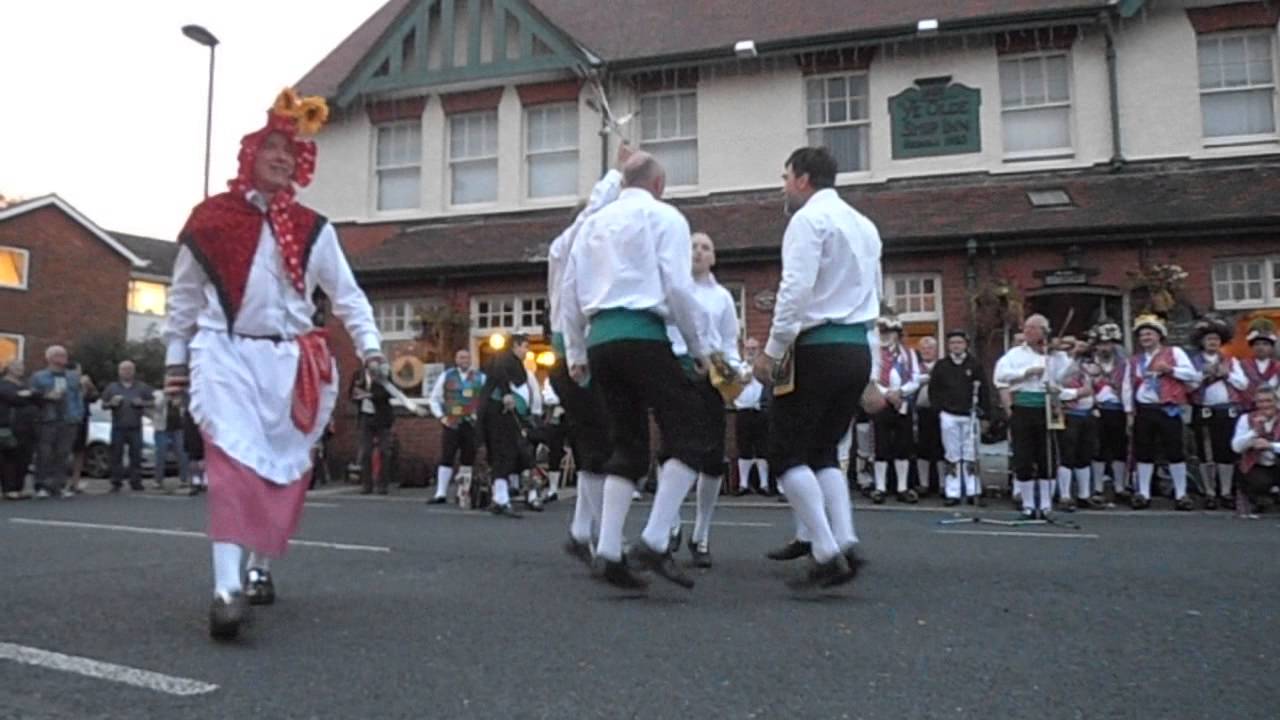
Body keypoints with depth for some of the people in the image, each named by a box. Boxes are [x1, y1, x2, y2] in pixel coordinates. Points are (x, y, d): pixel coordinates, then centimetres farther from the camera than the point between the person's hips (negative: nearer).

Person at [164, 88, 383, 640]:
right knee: (234, 461, -18)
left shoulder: (312, 229, 9)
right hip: (226, 353, -2)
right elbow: (184, 294, 12)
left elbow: (347, 295, 8)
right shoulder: (210, 218, 5)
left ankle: (261, 568, 26)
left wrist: (369, 346, -4)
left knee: (284, 469, 7)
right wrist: (176, 358, 12)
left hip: (291, 360, 3)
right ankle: (226, 587, -23)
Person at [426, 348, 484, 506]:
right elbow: (434, 398, 11)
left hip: (472, 424, 1)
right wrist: (441, 416, 0)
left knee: (468, 460, 4)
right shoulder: (446, 376, 6)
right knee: (446, 458, -3)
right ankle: (440, 493, 0)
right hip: (451, 424, -1)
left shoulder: (480, 378, 6)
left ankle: (463, 494, 13)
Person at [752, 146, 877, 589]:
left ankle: (827, 554, -8)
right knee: (823, 451, 16)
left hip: (818, 348, -8)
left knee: (787, 453, 0)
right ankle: (845, 544, 3)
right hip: (859, 349, 8)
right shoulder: (864, 225, 19)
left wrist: (772, 349, -13)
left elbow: (797, 288, -17)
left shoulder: (809, 219, -7)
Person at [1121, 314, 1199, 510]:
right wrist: (1130, 412, 6)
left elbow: (1193, 375, -4)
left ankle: (1181, 494, 9)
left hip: (1168, 410, -3)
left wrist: (1171, 369, -16)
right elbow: (1128, 386, 12)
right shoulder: (1134, 360, 13)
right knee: (1144, 453, 7)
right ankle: (1143, 494, 15)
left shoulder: (1174, 353, 3)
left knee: (1174, 452, -1)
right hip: (1144, 410, 3)